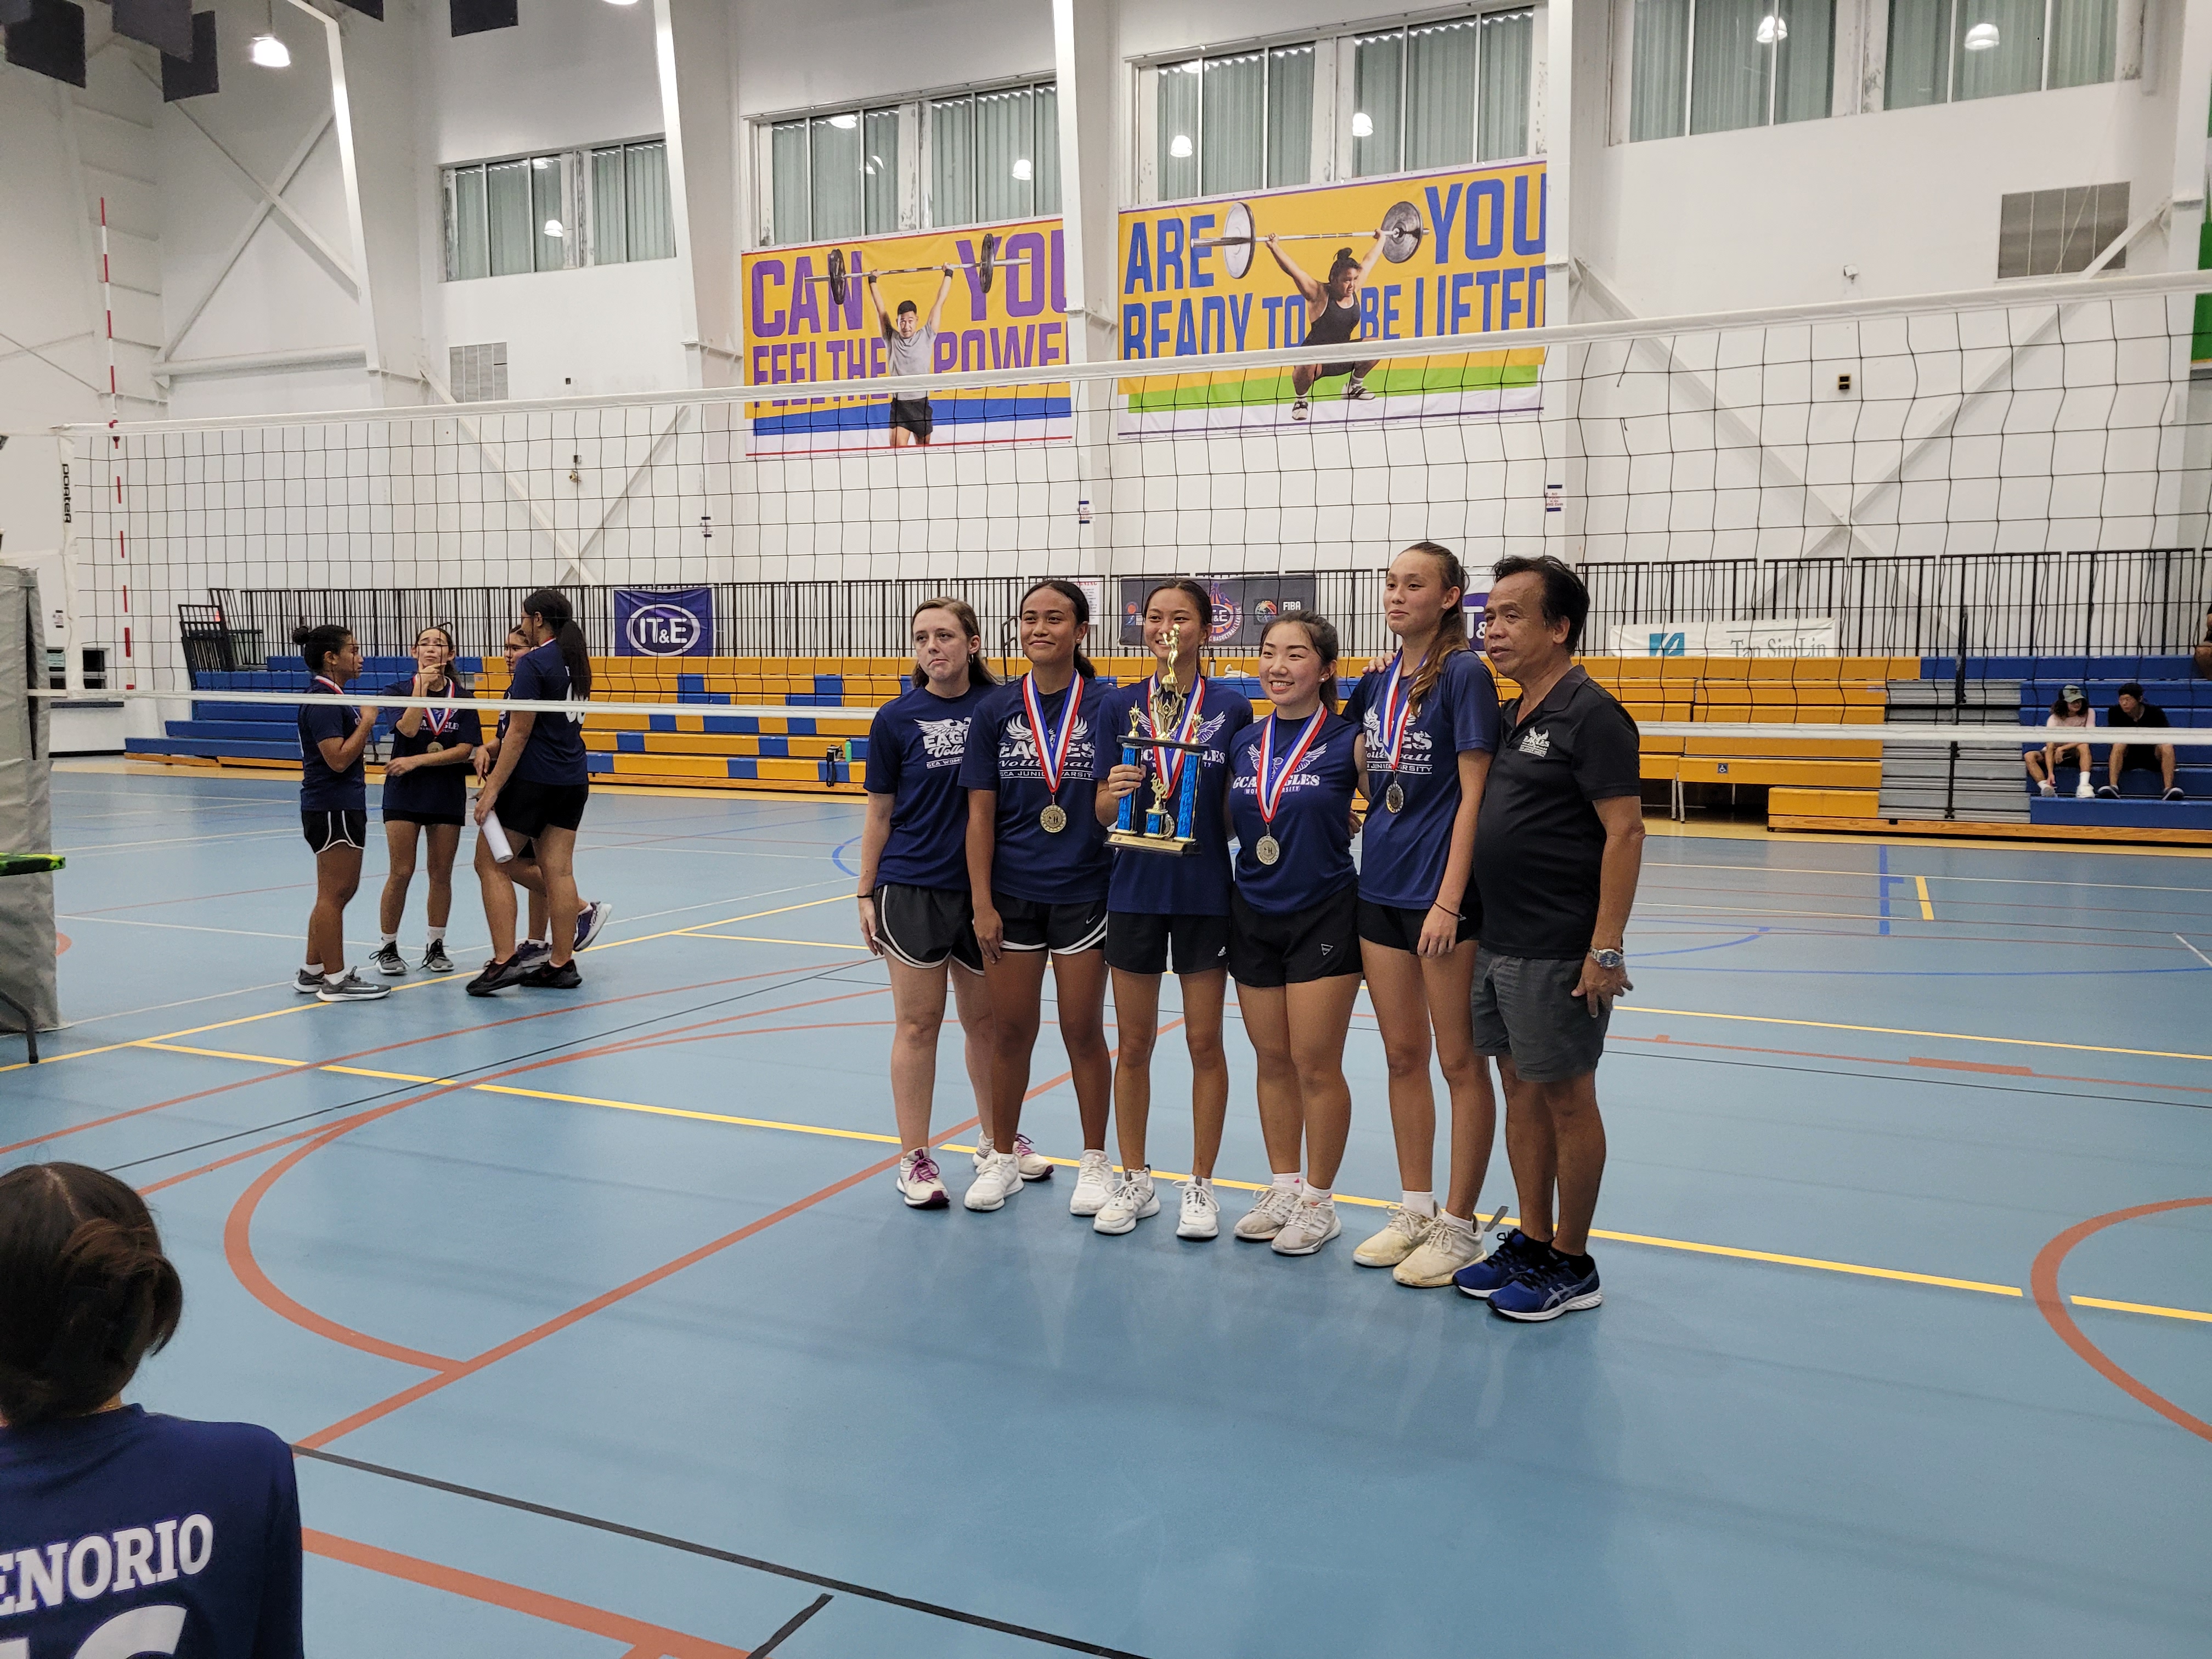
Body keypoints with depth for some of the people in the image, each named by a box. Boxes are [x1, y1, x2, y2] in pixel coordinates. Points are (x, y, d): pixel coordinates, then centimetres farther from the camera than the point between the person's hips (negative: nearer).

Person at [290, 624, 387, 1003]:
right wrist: (368, 722, -14)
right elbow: (338, 759, -22)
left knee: (339, 891, 14)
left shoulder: (333, 696, 17)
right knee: (334, 893, -6)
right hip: (332, 810, -11)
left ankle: (313, 972, 21)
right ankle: (335, 980, 0)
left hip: (342, 806, 11)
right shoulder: (322, 700, -16)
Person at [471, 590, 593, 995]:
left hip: (533, 779, -8)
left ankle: (504, 961, -4)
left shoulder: (533, 663, -12)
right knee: (558, 870, 7)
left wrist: (493, 787, -14)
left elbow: (520, 734, -15)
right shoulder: (577, 662, 12)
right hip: (573, 780, 8)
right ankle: (562, 965, 7)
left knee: (492, 864, 2)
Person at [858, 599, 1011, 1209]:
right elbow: (880, 814, 3)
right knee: (919, 1023, 3)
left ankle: (998, 1139, 30)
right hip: (912, 890, -2)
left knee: (986, 1018, 13)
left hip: (984, 890, 2)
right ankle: (914, 1158, 14)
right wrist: (867, 895, 1)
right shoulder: (896, 719, -2)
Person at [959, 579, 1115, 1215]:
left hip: (1084, 893, -1)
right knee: (1010, 1029, 10)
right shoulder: (994, 711, 1)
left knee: (1084, 1031, 8)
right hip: (1011, 894, 2)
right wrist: (981, 903, -4)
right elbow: (980, 815, 0)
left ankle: (1094, 1162, 23)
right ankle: (1003, 1158, 26)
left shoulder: (1105, 708, -3)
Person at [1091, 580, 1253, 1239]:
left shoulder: (1231, 707, -1)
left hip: (1205, 892, -2)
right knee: (1133, 1043, 8)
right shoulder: (1119, 705, 4)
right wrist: (1118, 791, -17)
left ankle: (1200, 1186, 19)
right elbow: (1104, 811, 4)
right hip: (1135, 889, 2)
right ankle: (1135, 1181, 23)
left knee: (1204, 1042, 5)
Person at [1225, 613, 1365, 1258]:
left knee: (1316, 1066, 0)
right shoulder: (1243, 742, 6)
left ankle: (1318, 1203, 15)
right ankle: (1282, 1188, 26)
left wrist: (1340, 823, -15)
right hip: (1253, 915, 5)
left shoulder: (1348, 739, -8)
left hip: (1323, 917, -5)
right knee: (1272, 1061, 12)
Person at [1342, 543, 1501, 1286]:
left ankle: (1459, 1226, 13)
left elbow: (1474, 795, -13)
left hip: (1441, 891, -7)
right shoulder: (1378, 681, 11)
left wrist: (1449, 900, -17)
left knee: (1460, 1061, 3)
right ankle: (1415, 1209, 26)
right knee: (1402, 1055, 13)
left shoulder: (1465, 673, -8)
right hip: (1380, 888, 7)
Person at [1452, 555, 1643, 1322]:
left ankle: (1571, 1265, 15)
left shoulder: (1589, 713, -13)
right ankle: (1530, 1242, 26)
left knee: (1566, 1099, 2)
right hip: (1498, 943, 8)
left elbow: (1625, 832, -17)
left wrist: (1606, 949, -20)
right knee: (1521, 1091, 14)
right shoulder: (1512, 717, 13)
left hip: (1558, 954, -8)